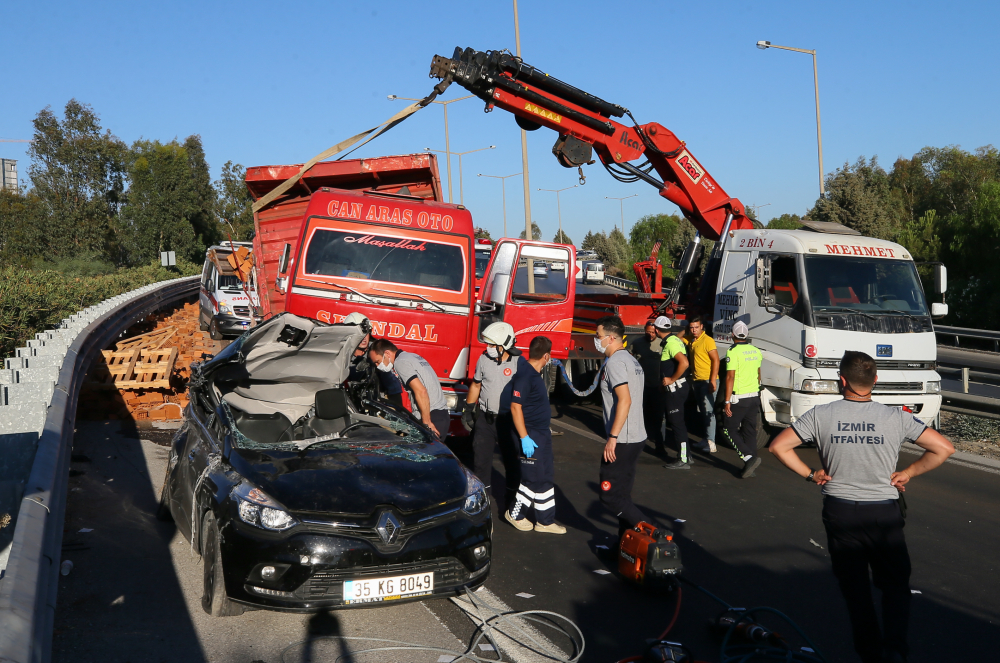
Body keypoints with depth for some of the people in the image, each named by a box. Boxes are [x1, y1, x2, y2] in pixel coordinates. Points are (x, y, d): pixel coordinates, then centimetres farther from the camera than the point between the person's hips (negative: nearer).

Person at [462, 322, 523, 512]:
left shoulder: (519, 363, -12)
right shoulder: (484, 359, -1)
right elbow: (476, 385, 11)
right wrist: (467, 410, 12)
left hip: (508, 420, -3)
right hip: (485, 418, 3)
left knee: (512, 460, 7)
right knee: (481, 458, 8)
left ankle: (512, 499, 20)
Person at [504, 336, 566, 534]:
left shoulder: (536, 375, 10)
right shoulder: (524, 377, -20)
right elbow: (515, 407, -24)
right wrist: (524, 438, -25)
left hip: (541, 434, 10)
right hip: (530, 436, -10)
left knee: (545, 478, 13)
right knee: (533, 478, -1)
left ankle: (545, 520, 20)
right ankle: (515, 514, 16)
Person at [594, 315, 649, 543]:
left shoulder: (614, 362, -15)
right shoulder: (631, 360, 16)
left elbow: (624, 400, -25)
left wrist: (613, 437, -24)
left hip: (622, 441, -10)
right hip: (636, 437, 10)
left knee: (610, 494, -5)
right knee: (622, 493, 14)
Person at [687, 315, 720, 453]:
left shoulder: (707, 340, -12)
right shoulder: (691, 341, 12)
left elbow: (716, 360, -17)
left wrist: (713, 380, -22)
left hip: (708, 381, -8)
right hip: (696, 381, 8)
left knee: (708, 411, -11)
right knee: (701, 412, 14)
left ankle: (711, 443, -11)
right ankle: (706, 439, 23)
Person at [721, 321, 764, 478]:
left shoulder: (733, 352, -14)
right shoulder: (756, 351, 9)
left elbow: (730, 377, -18)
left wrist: (727, 401, -17)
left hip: (739, 398, -7)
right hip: (754, 397, 7)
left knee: (729, 429, 4)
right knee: (750, 431, 11)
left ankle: (748, 456, -12)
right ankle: (749, 467, 12)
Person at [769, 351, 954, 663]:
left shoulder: (820, 415, -7)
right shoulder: (897, 418, -7)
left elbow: (778, 446, -7)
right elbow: (944, 448, -5)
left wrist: (810, 473, 2)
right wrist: (908, 473, 4)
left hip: (839, 512, 0)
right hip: (885, 512, 0)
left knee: (855, 589, 15)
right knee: (896, 586, 16)